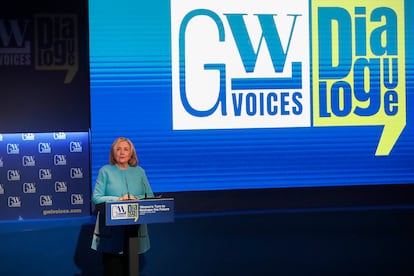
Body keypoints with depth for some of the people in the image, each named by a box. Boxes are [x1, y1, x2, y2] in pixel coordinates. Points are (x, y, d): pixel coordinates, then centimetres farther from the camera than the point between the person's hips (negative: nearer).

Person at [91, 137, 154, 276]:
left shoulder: (139, 172, 14)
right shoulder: (105, 171, 6)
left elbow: (150, 197, 8)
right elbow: (96, 198, -3)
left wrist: (136, 199, -12)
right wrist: (118, 199, -17)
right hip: (111, 231, -3)